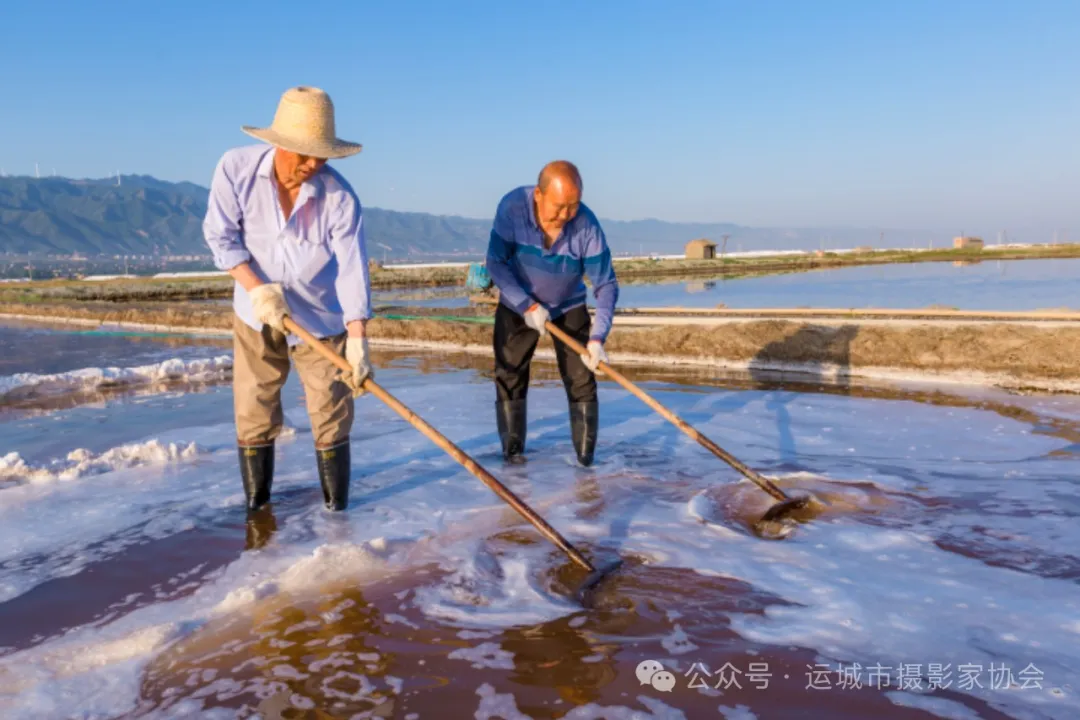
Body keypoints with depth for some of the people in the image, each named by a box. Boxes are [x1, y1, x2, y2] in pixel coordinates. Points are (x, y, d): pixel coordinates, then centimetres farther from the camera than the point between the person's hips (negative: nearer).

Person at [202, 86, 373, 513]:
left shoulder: (339, 197, -22)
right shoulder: (236, 168, -16)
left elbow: (352, 270, -23)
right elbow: (220, 236, -8)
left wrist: (358, 342, -29)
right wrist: (256, 289, -20)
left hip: (320, 321, -1)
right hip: (255, 317, 2)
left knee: (332, 416, 2)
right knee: (253, 415, 8)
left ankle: (336, 509, 16)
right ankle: (255, 509, 23)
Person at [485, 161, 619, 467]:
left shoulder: (587, 225, -28)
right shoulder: (512, 206, -27)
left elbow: (606, 285, -25)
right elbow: (496, 262, -21)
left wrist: (597, 337, -36)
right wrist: (528, 306, -26)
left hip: (569, 307, 0)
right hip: (517, 305, 0)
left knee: (581, 380, -5)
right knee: (509, 377, 0)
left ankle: (586, 458, 4)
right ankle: (512, 452, 13)